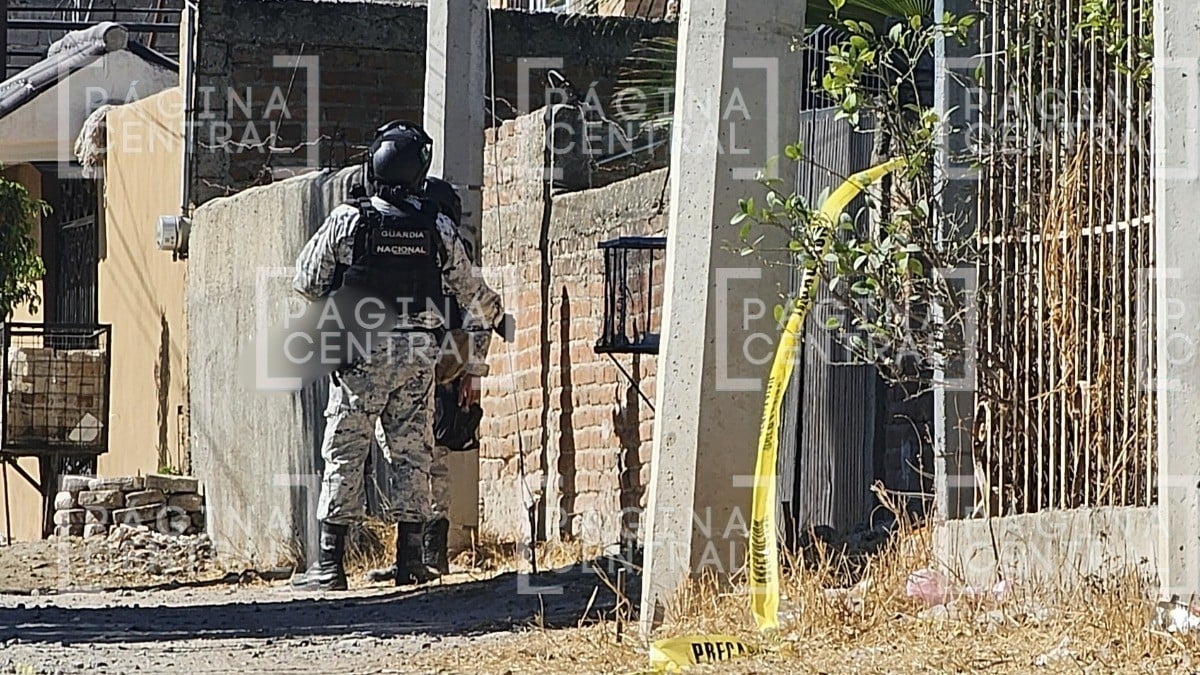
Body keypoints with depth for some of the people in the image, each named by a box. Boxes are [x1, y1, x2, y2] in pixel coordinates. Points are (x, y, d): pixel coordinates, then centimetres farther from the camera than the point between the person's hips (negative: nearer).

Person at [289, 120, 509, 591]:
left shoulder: (347, 221, -8)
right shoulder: (436, 227, 1)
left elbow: (307, 283, 0)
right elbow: (470, 288, 15)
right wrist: (498, 321, 35)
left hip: (363, 352, -3)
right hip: (419, 353, 3)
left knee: (345, 453, 0)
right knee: (411, 453, 10)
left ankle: (329, 564, -3)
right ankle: (410, 560, 9)